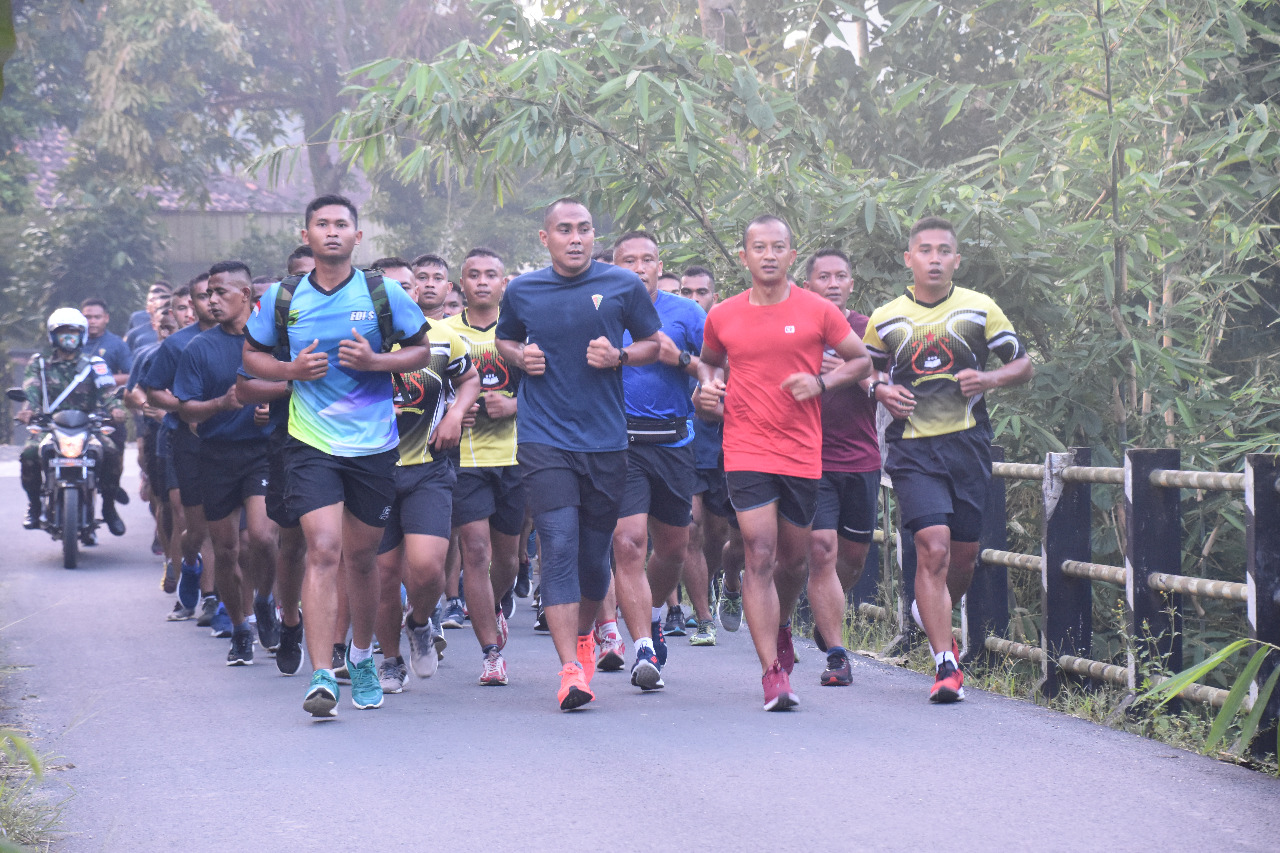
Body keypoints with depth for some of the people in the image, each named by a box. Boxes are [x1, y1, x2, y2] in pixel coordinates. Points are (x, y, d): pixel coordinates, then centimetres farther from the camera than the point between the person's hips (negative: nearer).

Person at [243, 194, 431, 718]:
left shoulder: (383, 294, 0)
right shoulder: (281, 299, 2)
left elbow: (421, 350, 7)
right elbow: (251, 356, 13)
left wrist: (376, 361, -12)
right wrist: (291, 369, -7)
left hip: (374, 444, 1)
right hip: (311, 443, -1)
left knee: (362, 558, 13)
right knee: (323, 551, -16)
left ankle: (361, 658, 37)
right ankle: (321, 679, -18)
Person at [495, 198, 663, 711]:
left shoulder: (624, 286, 1)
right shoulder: (521, 292, 5)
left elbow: (653, 344, 11)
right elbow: (503, 341, 22)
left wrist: (618, 356, -10)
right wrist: (521, 357, -1)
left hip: (605, 439, 1)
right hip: (544, 440, -1)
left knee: (594, 553, 10)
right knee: (559, 546, -14)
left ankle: (583, 634, 40)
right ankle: (571, 669, -16)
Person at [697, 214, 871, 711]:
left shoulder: (818, 311, 0)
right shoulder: (723, 317, 5)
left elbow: (862, 361, 9)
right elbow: (709, 360, 25)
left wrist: (821, 383, -8)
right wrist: (708, 386, 3)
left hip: (803, 453, 1)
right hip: (746, 451, -1)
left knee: (793, 559, 13)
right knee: (760, 558, -12)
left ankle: (781, 625, 46)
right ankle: (773, 673, -11)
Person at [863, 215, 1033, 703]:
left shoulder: (981, 310, 5)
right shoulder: (886, 320, 5)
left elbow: (1023, 365, 11)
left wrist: (989, 380, -9)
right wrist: (881, 392, -3)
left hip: (968, 443, 2)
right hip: (913, 448, -2)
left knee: (964, 554, 8)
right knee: (933, 548, -17)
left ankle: (934, 614, 42)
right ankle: (946, 665, -15)